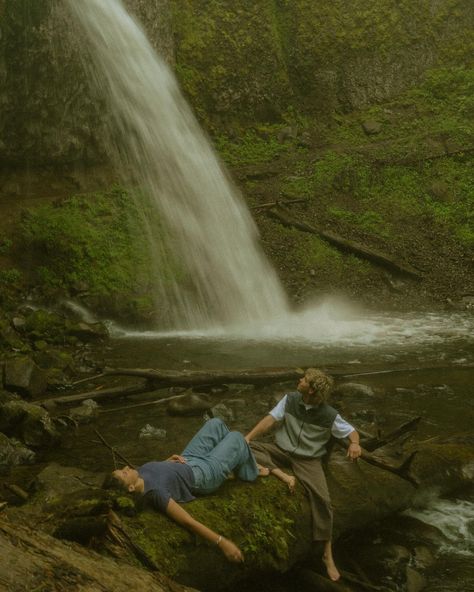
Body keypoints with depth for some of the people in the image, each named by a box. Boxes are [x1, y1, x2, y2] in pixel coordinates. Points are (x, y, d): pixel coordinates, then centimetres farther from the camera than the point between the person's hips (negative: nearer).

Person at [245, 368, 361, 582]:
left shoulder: (329, 415, -9)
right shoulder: (290, 399, -1)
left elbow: (351, 431, -1)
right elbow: (271, 419, -7)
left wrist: (354, 443, -26)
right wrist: (248, 437, -20)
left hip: (308, 459, -3)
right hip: (281, 451, 3)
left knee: (322, 499, -25)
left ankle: (327, 555, -13)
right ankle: (283, 476, -33)